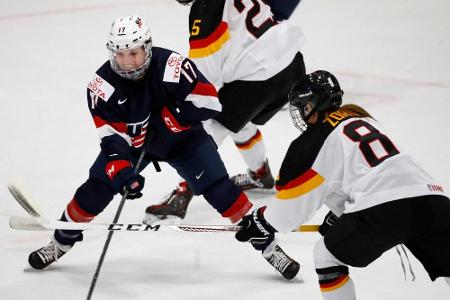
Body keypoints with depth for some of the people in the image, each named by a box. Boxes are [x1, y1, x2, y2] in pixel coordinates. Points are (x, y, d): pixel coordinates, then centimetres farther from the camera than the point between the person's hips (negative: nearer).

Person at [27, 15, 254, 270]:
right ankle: (63, 239, 12)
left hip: (181, 137, -2)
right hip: (132, 140, 2)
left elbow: (208, 101, -33)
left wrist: (161, 120, -29)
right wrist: (122, 172, -43)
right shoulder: (103, 84, -26)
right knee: (99, 185, -8)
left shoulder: (171, 65, -33)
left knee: (216, 185, -15)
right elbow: (112, 136, -27)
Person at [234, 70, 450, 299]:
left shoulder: (319, 137, 7)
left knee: (327, 256, 15)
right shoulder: (364, 120, 28)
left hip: (385, 209, -6)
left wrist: (263, 223, 28)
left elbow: (294, 196, 13)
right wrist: (340, 215, 47)